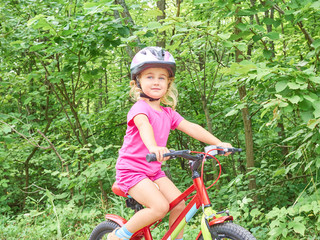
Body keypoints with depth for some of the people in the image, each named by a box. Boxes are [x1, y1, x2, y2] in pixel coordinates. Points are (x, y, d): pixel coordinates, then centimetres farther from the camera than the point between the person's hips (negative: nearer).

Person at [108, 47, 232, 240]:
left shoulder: (168, 113, 7)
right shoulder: (140, 108, -16)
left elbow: (192, 128, 4)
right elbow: (144, 125, -37)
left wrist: (219, 144, -7)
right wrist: (153, 147, -59)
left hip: (154, 171, 7)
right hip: (131, 170, -7)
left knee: (179, 204, -5)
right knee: (160, 206, -22)